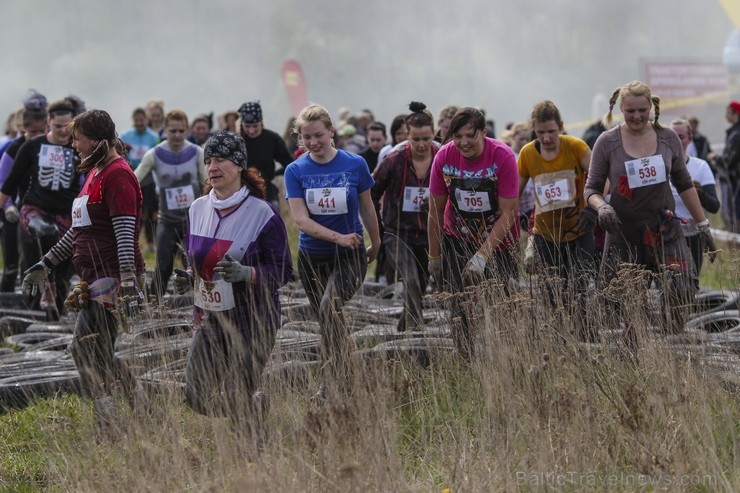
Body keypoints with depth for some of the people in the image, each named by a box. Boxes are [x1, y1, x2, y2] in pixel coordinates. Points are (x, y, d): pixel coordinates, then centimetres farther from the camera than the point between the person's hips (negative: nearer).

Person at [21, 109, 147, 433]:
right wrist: (46, 264, 28)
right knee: (97, 356, 8)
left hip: (111, 278, -10)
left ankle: (107, 431, -11)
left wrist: (129, 284, -25)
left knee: (86, 350, -14)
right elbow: (80, 229, 28)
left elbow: (125, 234, -19)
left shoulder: (117, 175, -12)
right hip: (94, 279, 10)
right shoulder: (94, 173, 20)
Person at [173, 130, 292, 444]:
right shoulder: (198, 209, 6)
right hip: (209, 317, 6)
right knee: (197, 397, 2)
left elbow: (282, 271, -11)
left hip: (253, 320, -6)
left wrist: (245, 273, -29)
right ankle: (248, 416, 30)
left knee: (237, 398, -8)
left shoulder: (262, 214, -12)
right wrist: (187, 277, -2)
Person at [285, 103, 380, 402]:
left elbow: (367, 208, 9)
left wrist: (375, 244, 21)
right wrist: (338, 237, -24)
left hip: (350, 256, -3)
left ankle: (333, 381, -19)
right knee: (328, 323, 9)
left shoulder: (354, 165, -5)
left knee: (330, 307, -25)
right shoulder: (296, 171, -4)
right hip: (312, 258, 3)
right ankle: (341, 381, 23)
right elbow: (301, 219, -12)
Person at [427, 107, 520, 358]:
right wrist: (434, 257, 1)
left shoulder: (502, 156, -20)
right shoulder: (444, 157, -13)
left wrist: (482, 255, -24)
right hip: (458, 240, 2)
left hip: (498, 242, -2)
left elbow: (508, 213, -19)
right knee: (460, 304, -8)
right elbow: (435, 211, -2)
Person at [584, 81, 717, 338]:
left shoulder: (668, 138, 4)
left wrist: (702, 224, 13)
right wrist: (601, 207, -19)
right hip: (623, 232, -1)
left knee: (682, 288, -19)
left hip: (664, 228, 1)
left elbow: (684, 184, 14)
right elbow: (591, 188, 2)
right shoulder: (607, 142, -2)